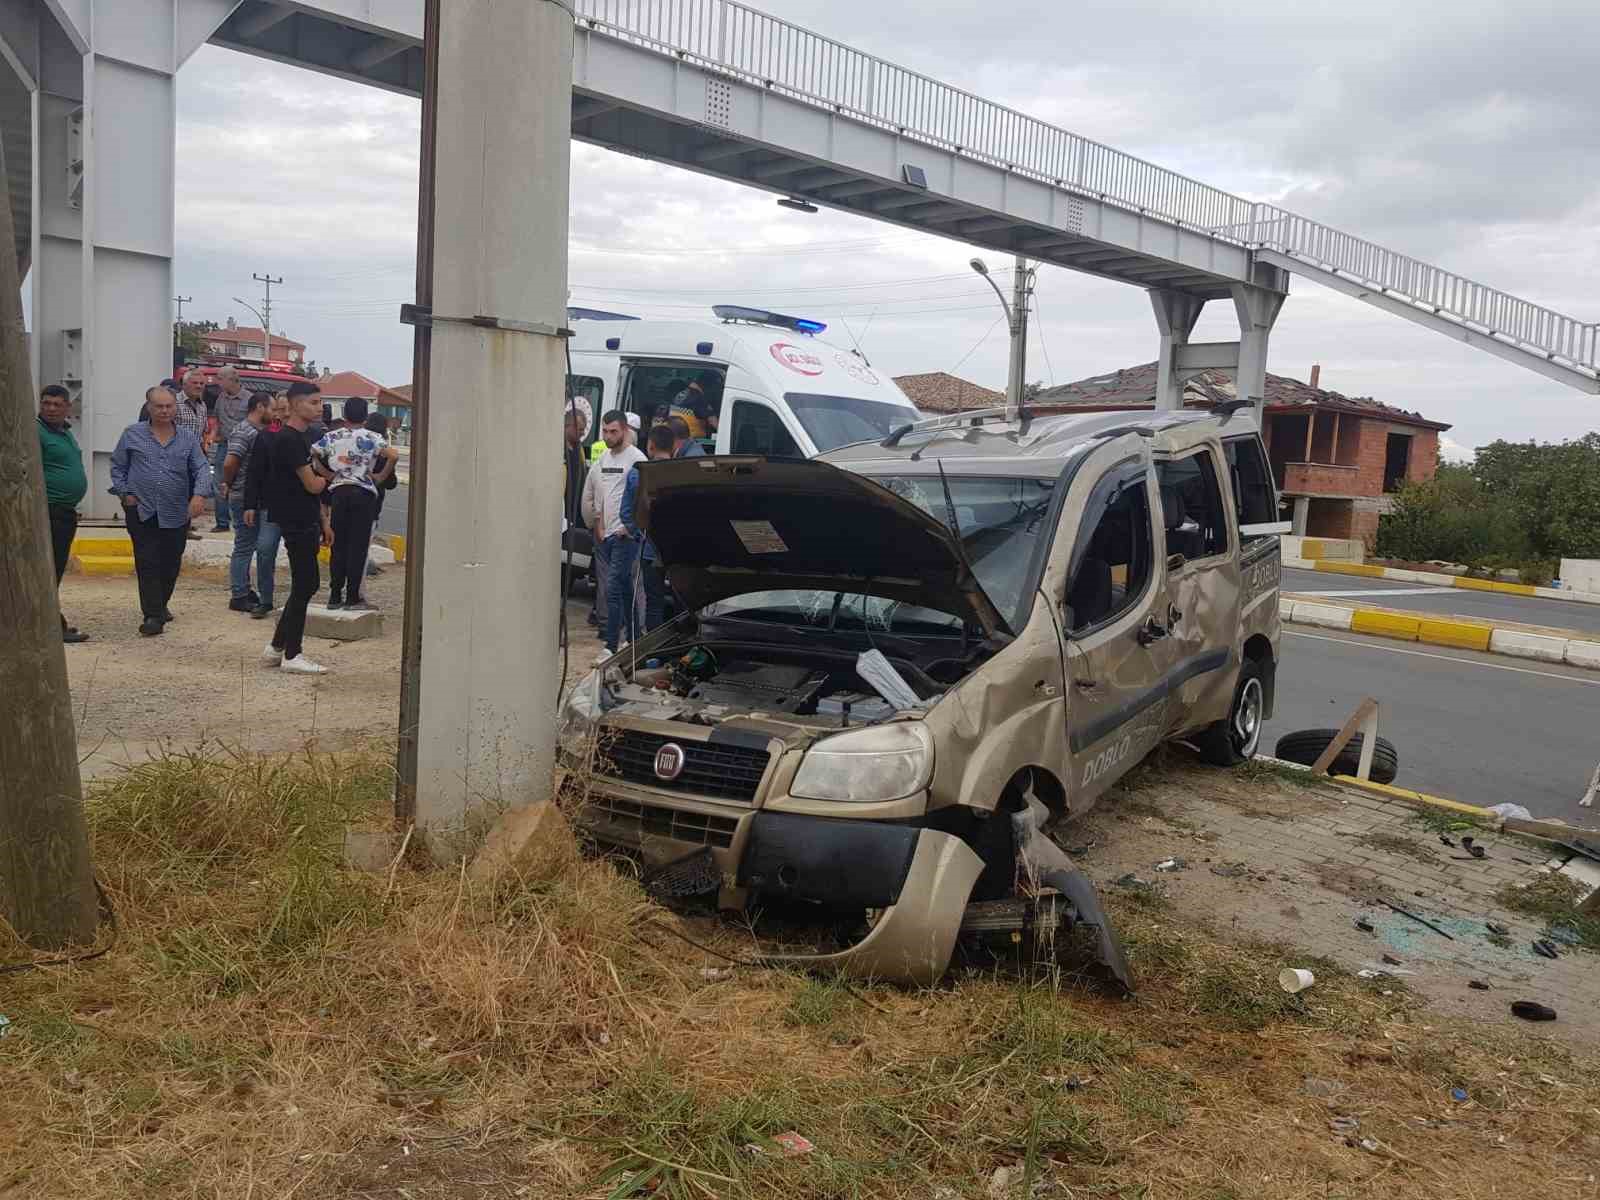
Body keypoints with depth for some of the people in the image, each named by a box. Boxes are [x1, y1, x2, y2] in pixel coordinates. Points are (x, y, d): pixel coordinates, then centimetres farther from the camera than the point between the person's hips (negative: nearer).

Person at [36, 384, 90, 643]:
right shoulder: (36, 432, -12)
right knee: (49, 570, -7)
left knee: (56, 570, 15)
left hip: (66, 512, 10)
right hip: (48, 512, -10)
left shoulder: (65, 432, 17)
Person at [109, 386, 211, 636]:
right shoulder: (132, 434, 4)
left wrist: (199, 494, -17)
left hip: (177, 513, 2)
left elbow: (202, 468, 0)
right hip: (142, 511, -2)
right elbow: (117, 466, 11)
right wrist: (125, 493, -1)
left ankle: (161, 604, 33)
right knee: (147, 564, -7)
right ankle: (153, 615, -5)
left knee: (171, 563, 12)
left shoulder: (188, 438, 6)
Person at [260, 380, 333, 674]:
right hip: (297, 525, -10)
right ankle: (292, 656, 3)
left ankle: (276, 648, 21)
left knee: (307, 584, 13)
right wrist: (324, 479, 3)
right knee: (303, 586, -5)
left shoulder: (300, 438, 16)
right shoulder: (289, 440, -16)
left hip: (306, 523, 10)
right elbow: (312, 485, -19)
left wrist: (324, 522, 18)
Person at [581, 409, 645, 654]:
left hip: (624, 535, -7)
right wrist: (596, 524, 14)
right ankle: (633, 638, 23)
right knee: (625, 588, 14)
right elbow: (588, 497, 22)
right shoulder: (601, 459, 14)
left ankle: (611, 645, -14)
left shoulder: (636, 459, -8)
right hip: (603, 534, 7)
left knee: (613, 589, -14)